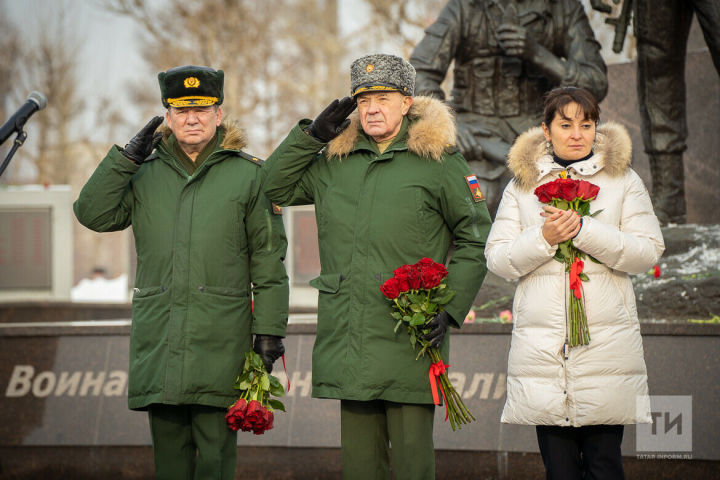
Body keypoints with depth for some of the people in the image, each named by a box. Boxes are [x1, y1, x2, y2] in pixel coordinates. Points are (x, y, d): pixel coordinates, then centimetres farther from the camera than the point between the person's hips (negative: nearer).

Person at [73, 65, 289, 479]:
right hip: (158, 335, 3)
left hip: (220, 342, -3)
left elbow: (269, 261, 4)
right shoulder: (145, 175, 14)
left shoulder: (249, 175, 5)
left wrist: (269, 329, -2)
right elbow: (94, 215, 5)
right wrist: (125, 158, -2)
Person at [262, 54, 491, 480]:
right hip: (348, 345, 5)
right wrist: (311, 135, 10)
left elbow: (476, 239, 3)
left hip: (409, 344, -4)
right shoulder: (335, 161, 15)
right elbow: (274, 188, 23)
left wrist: (449, 309, -7)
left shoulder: (439, 161, 1)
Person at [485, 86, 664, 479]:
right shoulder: (521, 185, 13)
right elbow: (497, 259, 7)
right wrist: (543, 238, -11)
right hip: (542, 352, 1)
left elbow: (649, 251, -1)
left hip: (606, 349, -1)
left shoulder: (623, 181, 9)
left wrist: (584, 230, -12)